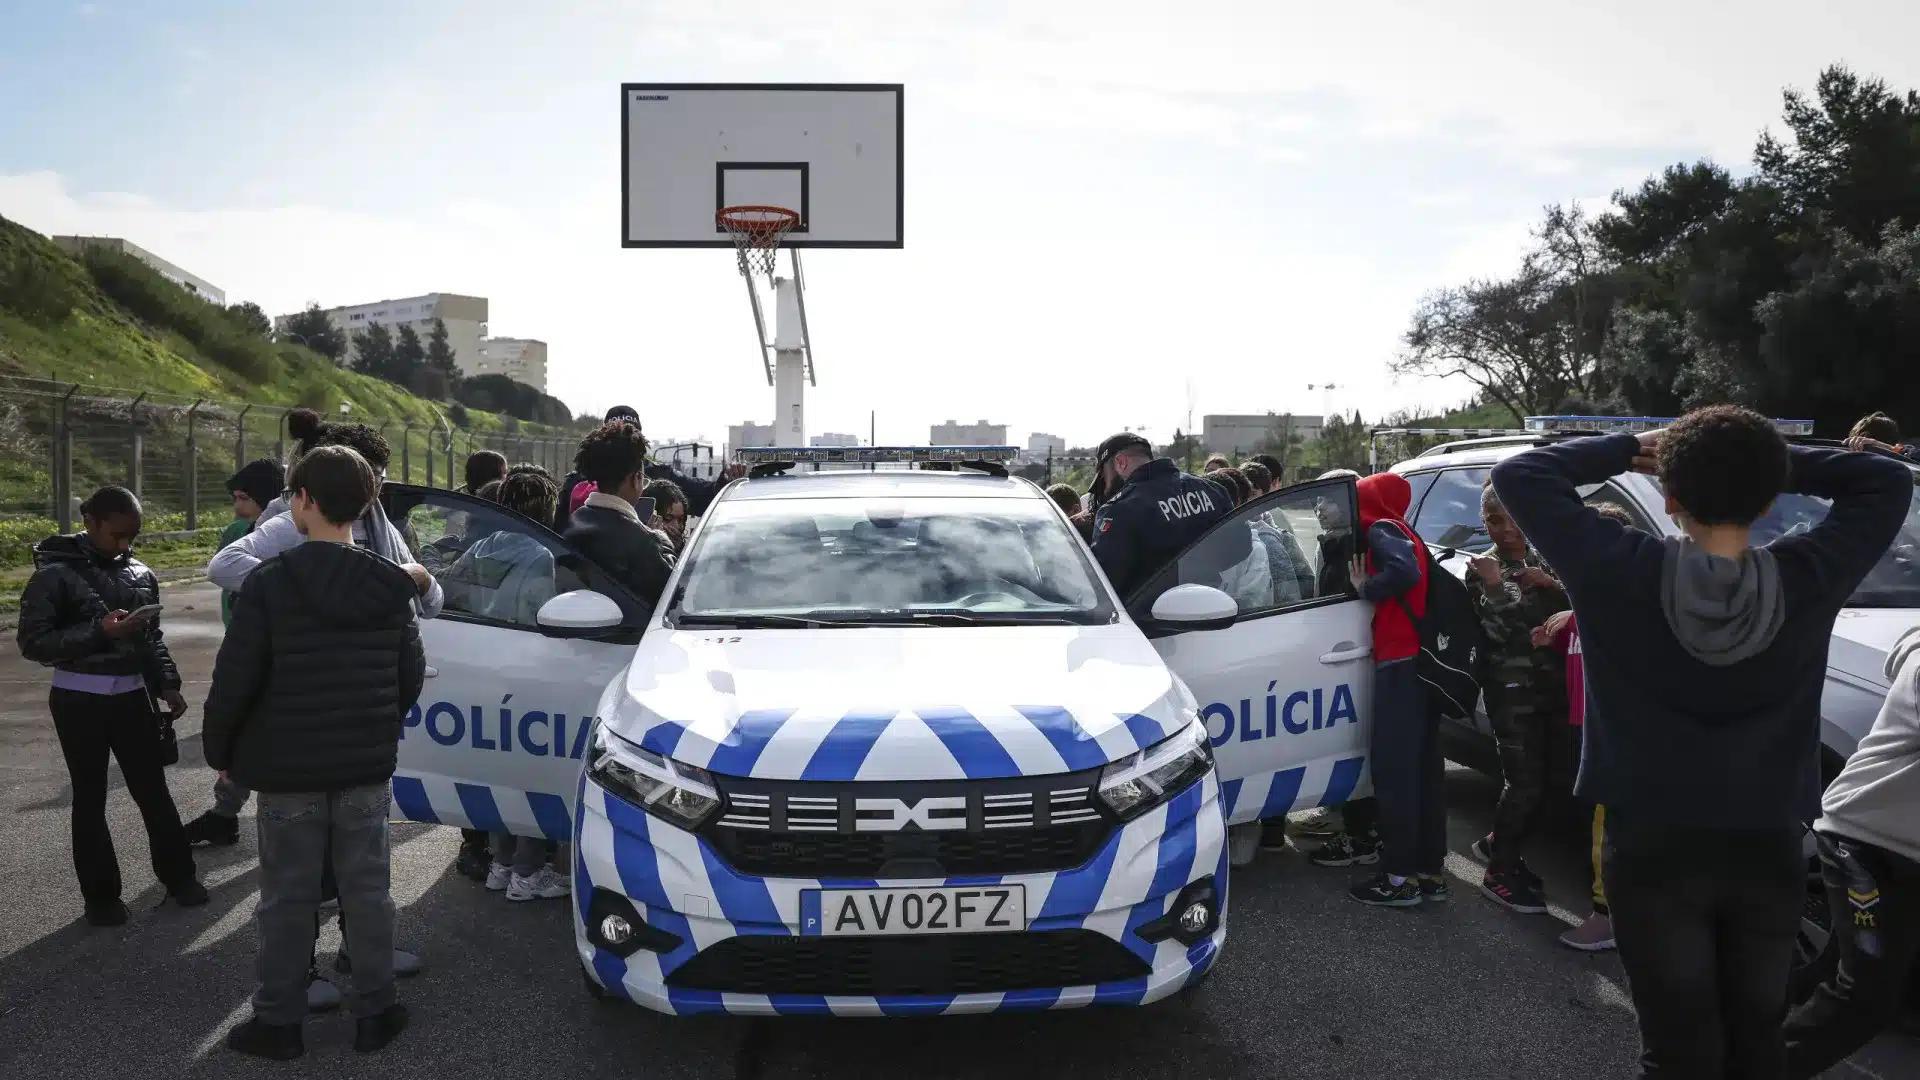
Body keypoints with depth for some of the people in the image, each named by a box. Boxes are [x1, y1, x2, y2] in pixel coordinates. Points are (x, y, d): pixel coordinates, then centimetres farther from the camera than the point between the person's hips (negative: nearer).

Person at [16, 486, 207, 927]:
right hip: (79, 701, -3)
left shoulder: (141, 574, 3)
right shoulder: (56, 574, -9)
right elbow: (32, 642, -12)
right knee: (90, 798, 7)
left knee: (153, 789, 8)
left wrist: (167, 685, 2)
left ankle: (179, 876, 21)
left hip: (131, 696, 3)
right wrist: (99, 632, -22)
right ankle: (101, 894, 18)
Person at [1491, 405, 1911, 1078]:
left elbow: (1517, 475, -7)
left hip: (1655, 848, -2)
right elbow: (1889, 482, 7)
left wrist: (1625, 450, 0)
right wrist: (1776, 462, 1)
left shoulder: (1621, 572, -16)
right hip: (1767, 849, 2)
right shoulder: (1807, 579, -10)